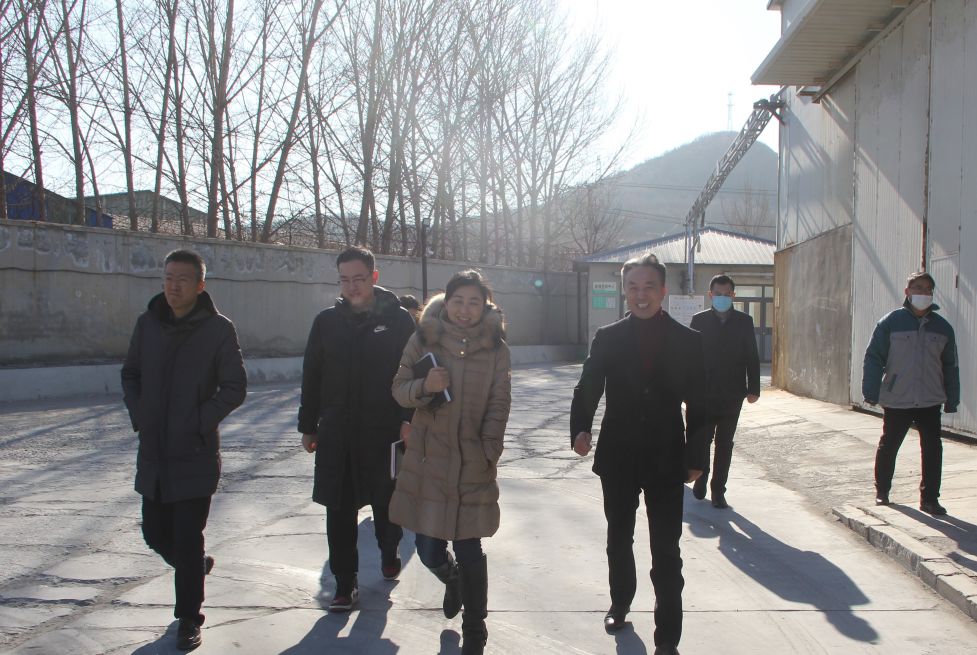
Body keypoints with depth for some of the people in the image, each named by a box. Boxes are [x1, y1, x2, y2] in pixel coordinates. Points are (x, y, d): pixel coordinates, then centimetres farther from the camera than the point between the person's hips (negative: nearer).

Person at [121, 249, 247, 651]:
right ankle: (196, 565, 45)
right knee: (155, 532, 15)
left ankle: (189, 619, 16)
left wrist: (200, 422, -14)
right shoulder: (148, 323, 5)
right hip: (153, 453, 5)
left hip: (195, 455, -5)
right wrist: (138, 416, 2)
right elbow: (130, 374, 16)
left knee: (188, 540, 0)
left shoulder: (218, 329, -9)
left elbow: (235, 387, -7)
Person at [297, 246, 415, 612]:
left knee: (386, 504, 12)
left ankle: (389, 554, 40)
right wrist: (308, 426, 11)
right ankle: (345, 583, 12)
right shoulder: (327, 321, 7)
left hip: (384, 432, -2)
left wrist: (408, 419, -12)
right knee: (339, 511, 2)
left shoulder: (398, 320, -1)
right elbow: (311, 376, 12)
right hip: (336, 434, 2)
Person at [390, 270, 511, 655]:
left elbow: (499, 405, 2)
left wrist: (488, 453, -5)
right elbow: (399, 389, 3)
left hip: (473, 464, -1)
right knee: (429, 550, 3)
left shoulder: (495, 347, 1)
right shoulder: (424, 339, 1)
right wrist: (424, 386, -18)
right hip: (429, 459, 1)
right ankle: (452, 579, 41)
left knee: (469, 551, 2)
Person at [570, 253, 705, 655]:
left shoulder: (687, 341, -4)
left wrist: (696, 457, -4)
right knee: (619, 540, 20)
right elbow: (587, 389, -5)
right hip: (617, 457, 2)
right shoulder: (607, 339, -2)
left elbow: (699, 403, -1)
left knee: (666, 551, 1)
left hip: (666, 460, -2)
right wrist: (580, 429, -23)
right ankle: (620, 603, 43)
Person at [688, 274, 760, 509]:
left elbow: (752, 356, 4)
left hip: (732, 395, 1)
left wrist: (753, 388, -1)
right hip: (703, 393, -1)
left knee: (725, 443, 6)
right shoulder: (699, 320, 1)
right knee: (701, 439, 5)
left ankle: (718, 490, 14)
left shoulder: (744, 321, 3)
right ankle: (701, 478, 29)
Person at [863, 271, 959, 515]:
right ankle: (882, 491, 29)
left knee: (932, 451, 0)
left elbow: (950, 367, 12)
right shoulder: (891, 322, -5)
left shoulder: (942, 327, 6)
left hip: (930, 402, 2)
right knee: (888, 447, 11)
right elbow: (873, 358, -5)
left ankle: (929, 498, 13)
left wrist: (952, 400, 10)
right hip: (896, 401, -2)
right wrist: (871, 391, -12)